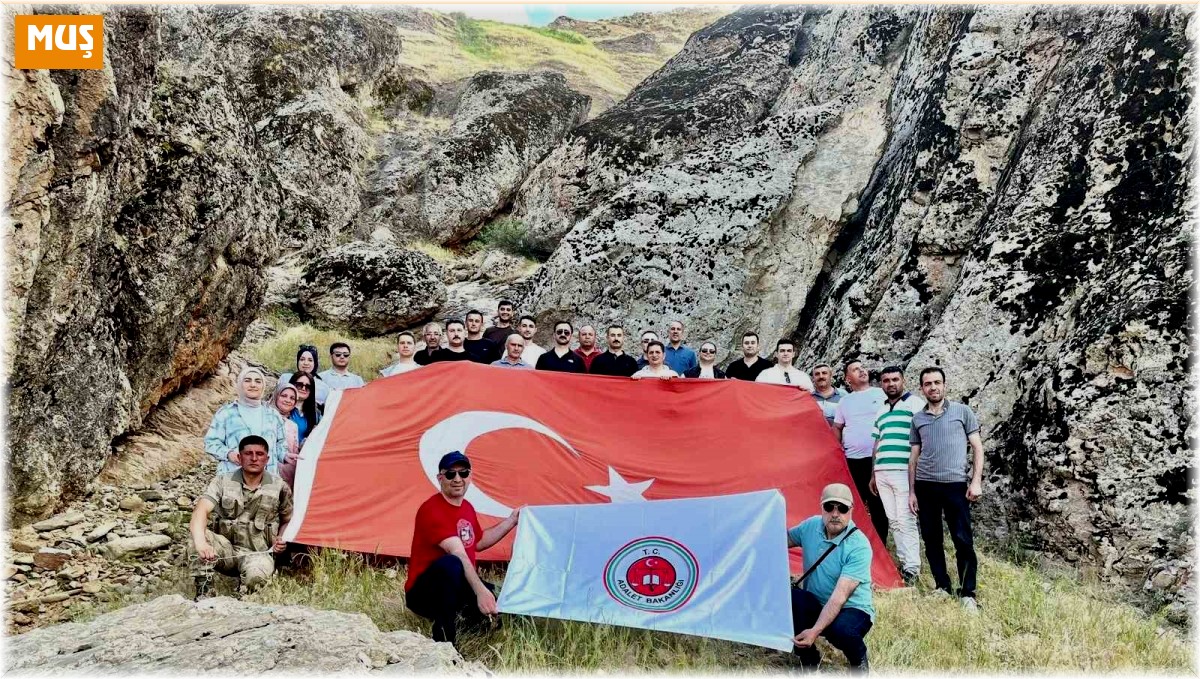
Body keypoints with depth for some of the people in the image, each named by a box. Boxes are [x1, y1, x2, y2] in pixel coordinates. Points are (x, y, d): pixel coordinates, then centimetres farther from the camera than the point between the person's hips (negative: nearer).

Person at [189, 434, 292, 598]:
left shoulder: (279, 487, -1)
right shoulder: (222, 482, -5)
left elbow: (287, 521, 16)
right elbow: (201, 510, -23)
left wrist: (282, 539, -7)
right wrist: (200, 542, -43)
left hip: (258, 553, -1)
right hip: (225, 550, 1)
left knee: (257, 574, -38)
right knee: (199, 536, -32)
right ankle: (203, 594, -21)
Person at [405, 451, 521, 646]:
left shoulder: (467, 508, 7)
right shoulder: (431, 510, -21)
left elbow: (478, 542, 25)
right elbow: (458, 553, -33)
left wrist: (512, 520, 22)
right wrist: (480, 590, -42)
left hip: (460, 588, 8)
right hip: (423, 593, -8)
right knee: (451, 564, -40)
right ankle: (444, 643, -28)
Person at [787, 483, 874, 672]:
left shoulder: (859, 546, -23)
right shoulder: (811, 526, -6)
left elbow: (840, 596, -30)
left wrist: (815, 631, -38)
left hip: (852, 609, -4)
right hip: (815, 605, 4)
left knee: (841, 630, -39)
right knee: (789, 597, -29)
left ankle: (859, 662, 0)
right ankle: (808, 658, -4)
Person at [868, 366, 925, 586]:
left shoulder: (915, 403, -1)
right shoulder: (880, 411, 20)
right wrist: (873, 474, 21)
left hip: (904, 472, -7)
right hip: (882, 473, 7)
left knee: (906, 521, -7)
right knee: (894, 521, 8)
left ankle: (912, 569, -3)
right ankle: (903, 562, 14)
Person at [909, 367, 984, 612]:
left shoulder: (962, 411, 3)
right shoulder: (917, 418, 11)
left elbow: (977, 447, 4)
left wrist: (976, 481, -6)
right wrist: (912, 491, 9)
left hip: (955, 484, -3)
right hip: (925, 485, 4)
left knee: (963, 540, -5)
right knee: (931, 540, 7)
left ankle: (968, 594, 2)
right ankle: (942, 588, 19)